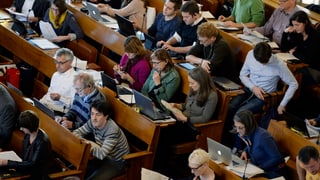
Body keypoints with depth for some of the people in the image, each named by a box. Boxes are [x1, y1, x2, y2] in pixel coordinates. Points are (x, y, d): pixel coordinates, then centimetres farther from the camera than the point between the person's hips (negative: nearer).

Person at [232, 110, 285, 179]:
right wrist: (245, 151, -1)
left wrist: (260, 168, -24)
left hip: (272, 172, -8)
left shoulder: (262, 136, -27)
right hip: (256, 167, 8)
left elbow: (277, 158, -23)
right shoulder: (246, 133, -4)